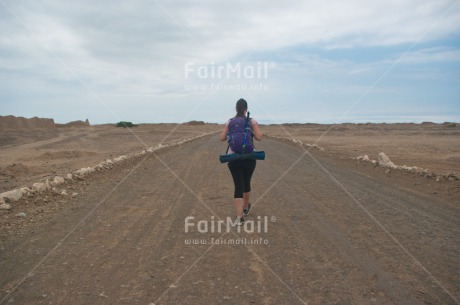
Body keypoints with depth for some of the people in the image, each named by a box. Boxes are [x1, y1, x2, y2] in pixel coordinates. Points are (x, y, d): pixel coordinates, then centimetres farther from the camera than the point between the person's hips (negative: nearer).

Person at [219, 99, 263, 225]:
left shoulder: (230, 122, 4)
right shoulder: (251, 121, -3)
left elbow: (222, 138, 5)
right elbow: (259, 137, -7)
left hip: (233, 158, 1)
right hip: (248, 157, -1)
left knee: (238, 186, 2)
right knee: (246, 183, 19)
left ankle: (239, 217, -8)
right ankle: (246, 208, 41)